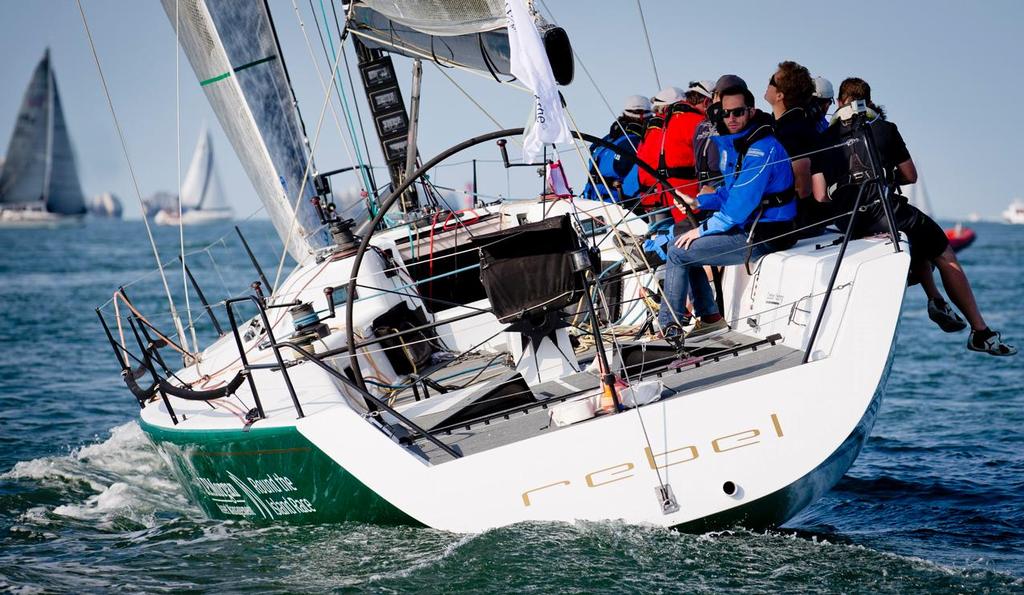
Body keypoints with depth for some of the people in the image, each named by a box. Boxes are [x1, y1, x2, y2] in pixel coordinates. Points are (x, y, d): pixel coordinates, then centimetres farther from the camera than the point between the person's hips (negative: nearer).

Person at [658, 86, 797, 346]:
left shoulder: (762, 148, -20)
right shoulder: (733, 144, 11)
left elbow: (742, 204, -23)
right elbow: (730, 193, 20)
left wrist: (703, 229, -14)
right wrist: (697, 202, 3)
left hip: (760, 238, -10)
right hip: (748, 228, 10)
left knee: (678, 251, -9)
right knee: (686, 243, 19)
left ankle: (668, 326, -1)